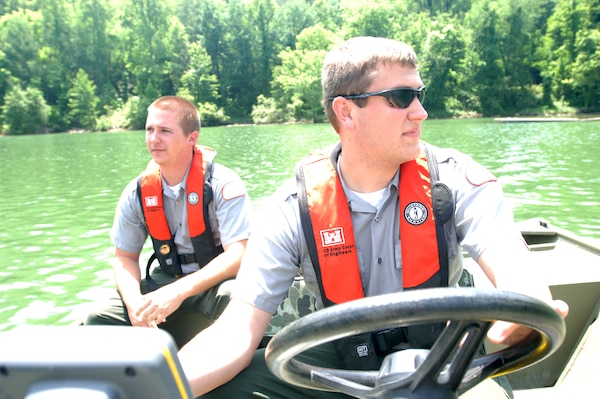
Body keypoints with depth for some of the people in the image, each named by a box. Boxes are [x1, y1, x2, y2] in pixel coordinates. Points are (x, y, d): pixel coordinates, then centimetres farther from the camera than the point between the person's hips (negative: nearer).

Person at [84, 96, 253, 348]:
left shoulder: (222, 184, -17)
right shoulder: (138, 192, -2)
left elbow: (238, 255, -24)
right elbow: (125, 258, 6)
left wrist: (179, 291, -33)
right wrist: (135, 303, -15)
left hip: (216, 281, -4)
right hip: (165, 281, 5)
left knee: (233, 297, -37)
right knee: (98, 321, -12)